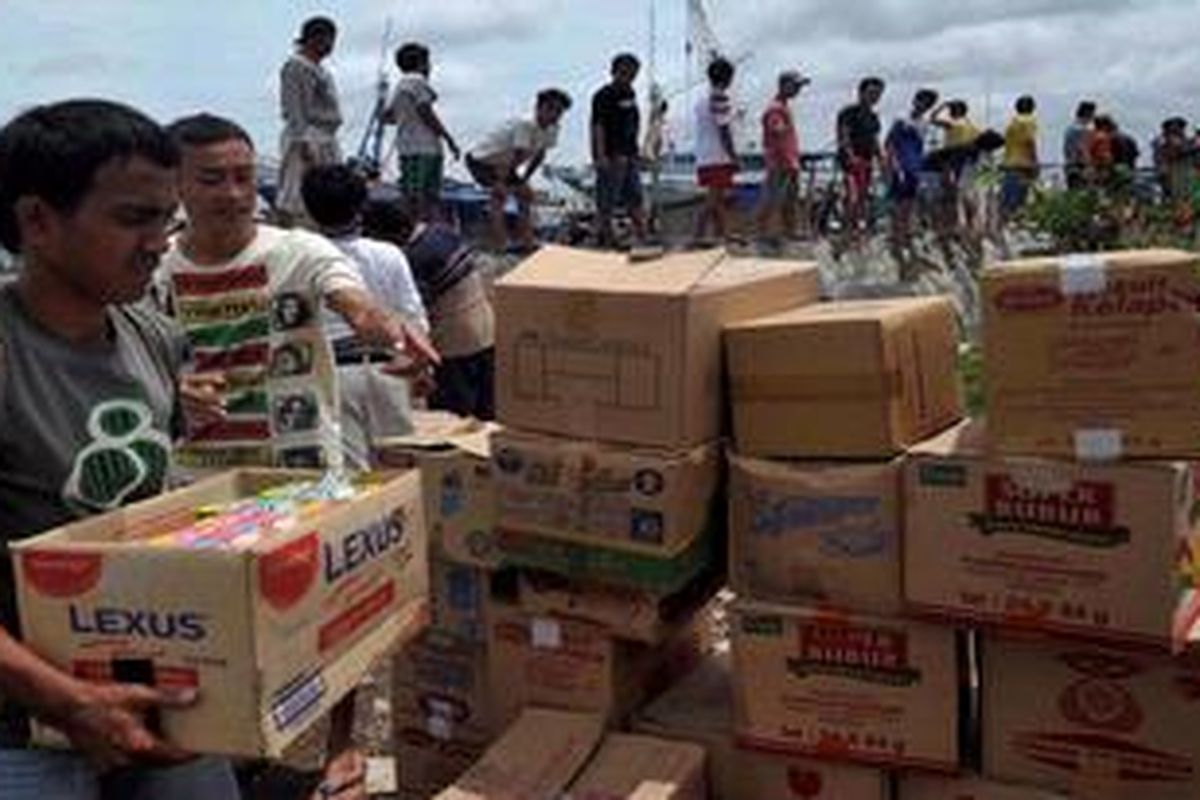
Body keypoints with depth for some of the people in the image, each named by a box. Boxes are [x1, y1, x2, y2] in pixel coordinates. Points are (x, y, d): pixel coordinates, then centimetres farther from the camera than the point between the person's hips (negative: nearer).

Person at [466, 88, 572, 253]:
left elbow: (539, 156, 3)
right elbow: (519, 156, -32)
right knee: (500, 193, -27)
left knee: (526, 194, 10)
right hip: (481, 159, -9)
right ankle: (499, 247, -27)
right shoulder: (525, 125, -34)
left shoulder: (551, 130, -8)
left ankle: (527, 244, 17)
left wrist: (523, 180, 5)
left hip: (504, 163, 10)